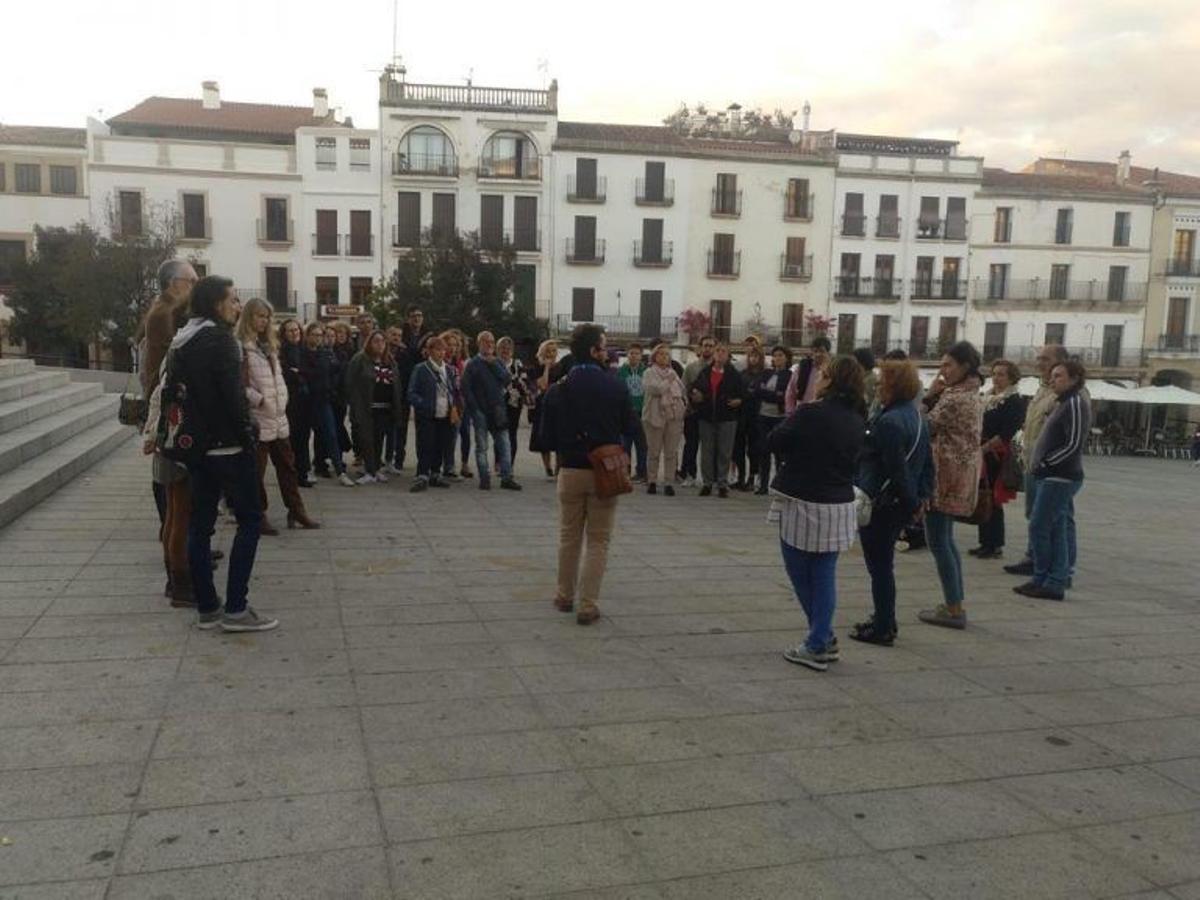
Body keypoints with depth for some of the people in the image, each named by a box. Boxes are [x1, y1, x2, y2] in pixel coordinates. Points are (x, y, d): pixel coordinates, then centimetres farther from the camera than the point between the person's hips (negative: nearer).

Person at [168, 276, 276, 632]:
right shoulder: (219, 338, -13)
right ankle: (235, 609, -3)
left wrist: (192, 432, 18)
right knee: (250, 519, -1)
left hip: (196, 443, 8)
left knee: (201, 523, 9)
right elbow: (232, 393, -19)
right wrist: (247, 433, -10)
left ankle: (206, 608, 14)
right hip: (227, 443, -8)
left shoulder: (182, 341, 13)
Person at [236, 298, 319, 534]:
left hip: (278, 416, 8)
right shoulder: (240, 346, -11)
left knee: (287, 465, 12)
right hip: (256, 418, -8)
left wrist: (282, 399, 9)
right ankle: (258, 516, 12)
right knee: (256, 470, 2)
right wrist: (258, 399, -18)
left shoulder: (269, 344, 16)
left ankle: (296, 510, 20)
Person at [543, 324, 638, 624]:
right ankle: (588, 605, 5)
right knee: (598, 541, 6)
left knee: (569, 537, 18)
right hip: (605, 472, -2)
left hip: (570, 471, 2)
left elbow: (547, 430, 2)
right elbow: (630, 428, -3)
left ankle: (565, 596, 28)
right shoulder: (616, 387, -11)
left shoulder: (559, 389, -4)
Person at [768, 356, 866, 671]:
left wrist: (793, 412, 8)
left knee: (799, 573, 10)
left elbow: (775, 442, -6)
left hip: (803, 504, -5)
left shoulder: (811, 413, -16)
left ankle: (823, 639, 13)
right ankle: (819, 643, 12)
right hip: (840, 507, 5)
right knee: (824, 575, 11)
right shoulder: (857, 421, 4)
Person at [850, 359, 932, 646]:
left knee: (879, 567, 2)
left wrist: (912, 502, -11)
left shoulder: (889, 422, -22)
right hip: (901, 504, 9)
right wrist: (920, 497, 11)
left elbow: (896, 469, -22)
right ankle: (884, 620, 30)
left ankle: (883, 629, 11)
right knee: (884, 565, 20)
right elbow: (928, 462, 13)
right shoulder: (916, 417, 9)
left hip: (880, 505, -9)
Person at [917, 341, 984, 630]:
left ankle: (954, 610, 2)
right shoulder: (973, 396, 13)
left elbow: (925, 428, -14)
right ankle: (955, 605, 22)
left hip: (945, 476, -10)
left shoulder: (954, 398, -18)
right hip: (959, 476, 10)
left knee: (938, 542, -3)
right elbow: (944, 427, 12)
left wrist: (929, 395, -7)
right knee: (946, 541, 17)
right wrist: (935, 396, 1)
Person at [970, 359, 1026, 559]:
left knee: (993, 501, -3)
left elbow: (1006, 434, -16)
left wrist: (984, 448, -14)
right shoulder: (988, 398, 14)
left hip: (997, 456, -7)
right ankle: (986, 542, 18)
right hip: (982, 455, 7)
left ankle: (995, 546, 6)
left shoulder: (1016, 401, -8)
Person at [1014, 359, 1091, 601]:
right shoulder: (1064, 403, 17)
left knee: (1039, 527, -6)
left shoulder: (1075, 403, -13)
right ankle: (1056, 581, 14)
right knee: (1055, 530, 10)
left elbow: (1073, 444, -20)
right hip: (1055, 476, 10)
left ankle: (1042, 580, 1)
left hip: (1060, 477, -10)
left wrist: (1045, 463, -14)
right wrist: (1040, 463, 10)